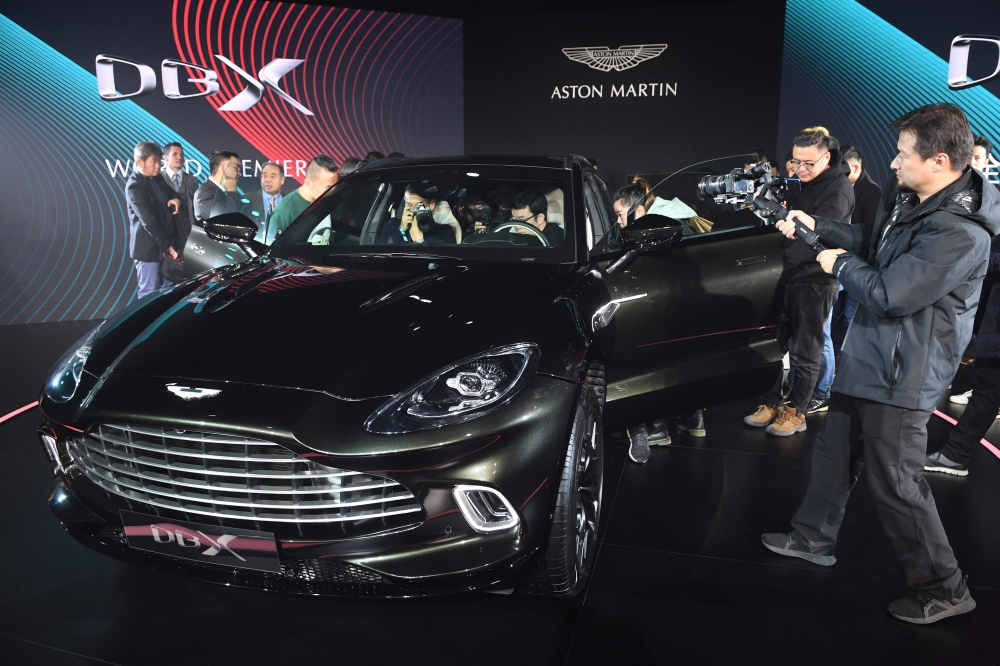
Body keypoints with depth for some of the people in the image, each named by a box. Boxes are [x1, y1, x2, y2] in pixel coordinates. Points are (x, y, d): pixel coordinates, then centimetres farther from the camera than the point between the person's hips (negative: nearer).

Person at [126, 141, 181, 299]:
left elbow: (170, 192, 26)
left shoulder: (157, 178, 7)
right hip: (148, 247, -8)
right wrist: (167, 245, -23)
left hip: (164, 244, 8)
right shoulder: (134, 186, -16)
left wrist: (174, 198, 0)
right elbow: (149, 221, -22)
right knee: (149, 294, -1)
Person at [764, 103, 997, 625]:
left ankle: (943, 590, 21)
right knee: (834, 452, 21)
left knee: (897, 485, 1)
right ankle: (814, 539, 40)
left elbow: (888, 295, -28)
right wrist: (817, 227, 12)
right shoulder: (906, 197, 2)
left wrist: (840, 264, -12)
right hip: (867, 356, 10)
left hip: (901, 376, -10)